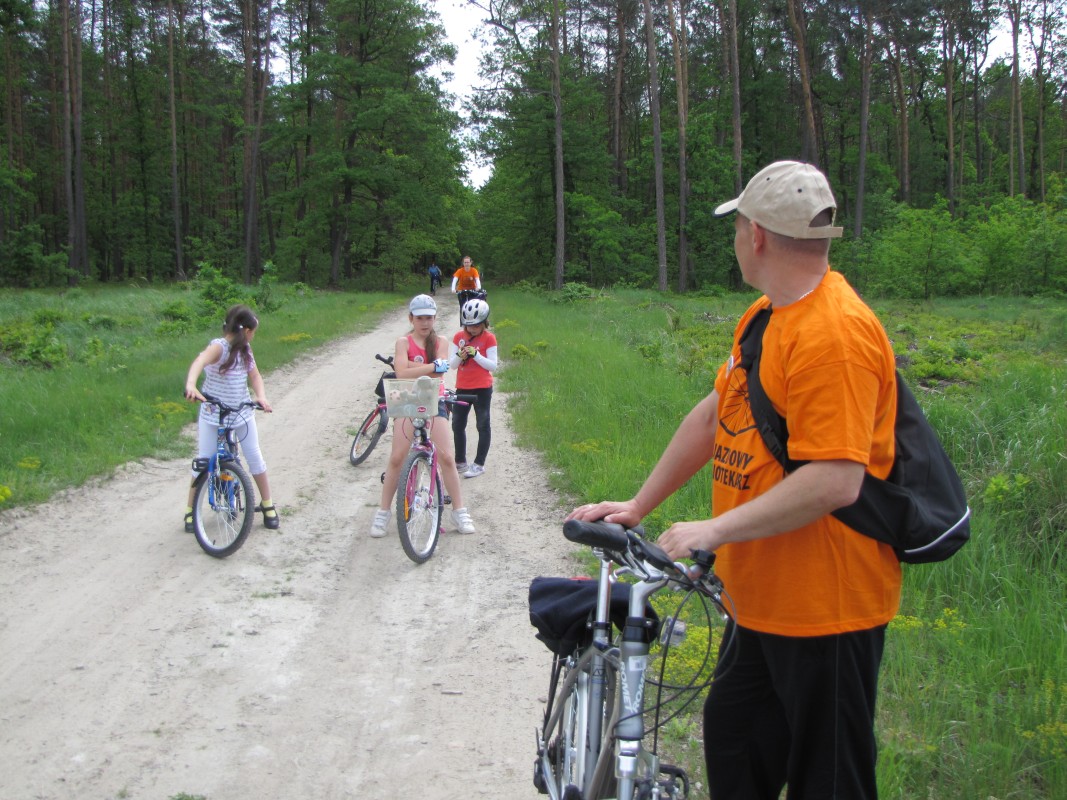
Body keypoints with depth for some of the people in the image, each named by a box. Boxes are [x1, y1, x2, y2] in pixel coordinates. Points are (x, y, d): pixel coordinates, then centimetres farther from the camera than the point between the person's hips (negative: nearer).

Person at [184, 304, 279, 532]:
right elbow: (199, 362, -40)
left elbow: (254, 375, 1)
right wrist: (191, 385, -61)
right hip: (213, 415, -5)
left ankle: (267, 504, 22)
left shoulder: (245, 350, 2)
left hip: (242, 413, 5)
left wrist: (261, 396, -20)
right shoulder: (219, 347, -21)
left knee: (255, 457, 7)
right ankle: (190, 510, 16)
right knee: (204, 462, 2)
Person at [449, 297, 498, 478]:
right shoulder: (459, 337, 2)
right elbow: (451, 364, 1)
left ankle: (479, 464, 8)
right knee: (457, 424, 10)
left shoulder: (489, 338, -7)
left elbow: (493, 366, -11)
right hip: (462, 387, 5)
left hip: (482, 388, -5)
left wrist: (476, 355, -23)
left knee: (482, 425, 2)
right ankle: (460, 461, 22)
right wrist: (460, 356, -19)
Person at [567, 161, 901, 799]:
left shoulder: (834, 333, -23)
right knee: (734, 748, 22)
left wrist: (714, 530, -25)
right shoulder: (763, 317, 8)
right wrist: (638, 505, 11)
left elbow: (835, 482, -29)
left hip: (823, 610, -9)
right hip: (763, 602, 9)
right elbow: (713, 416, 14)